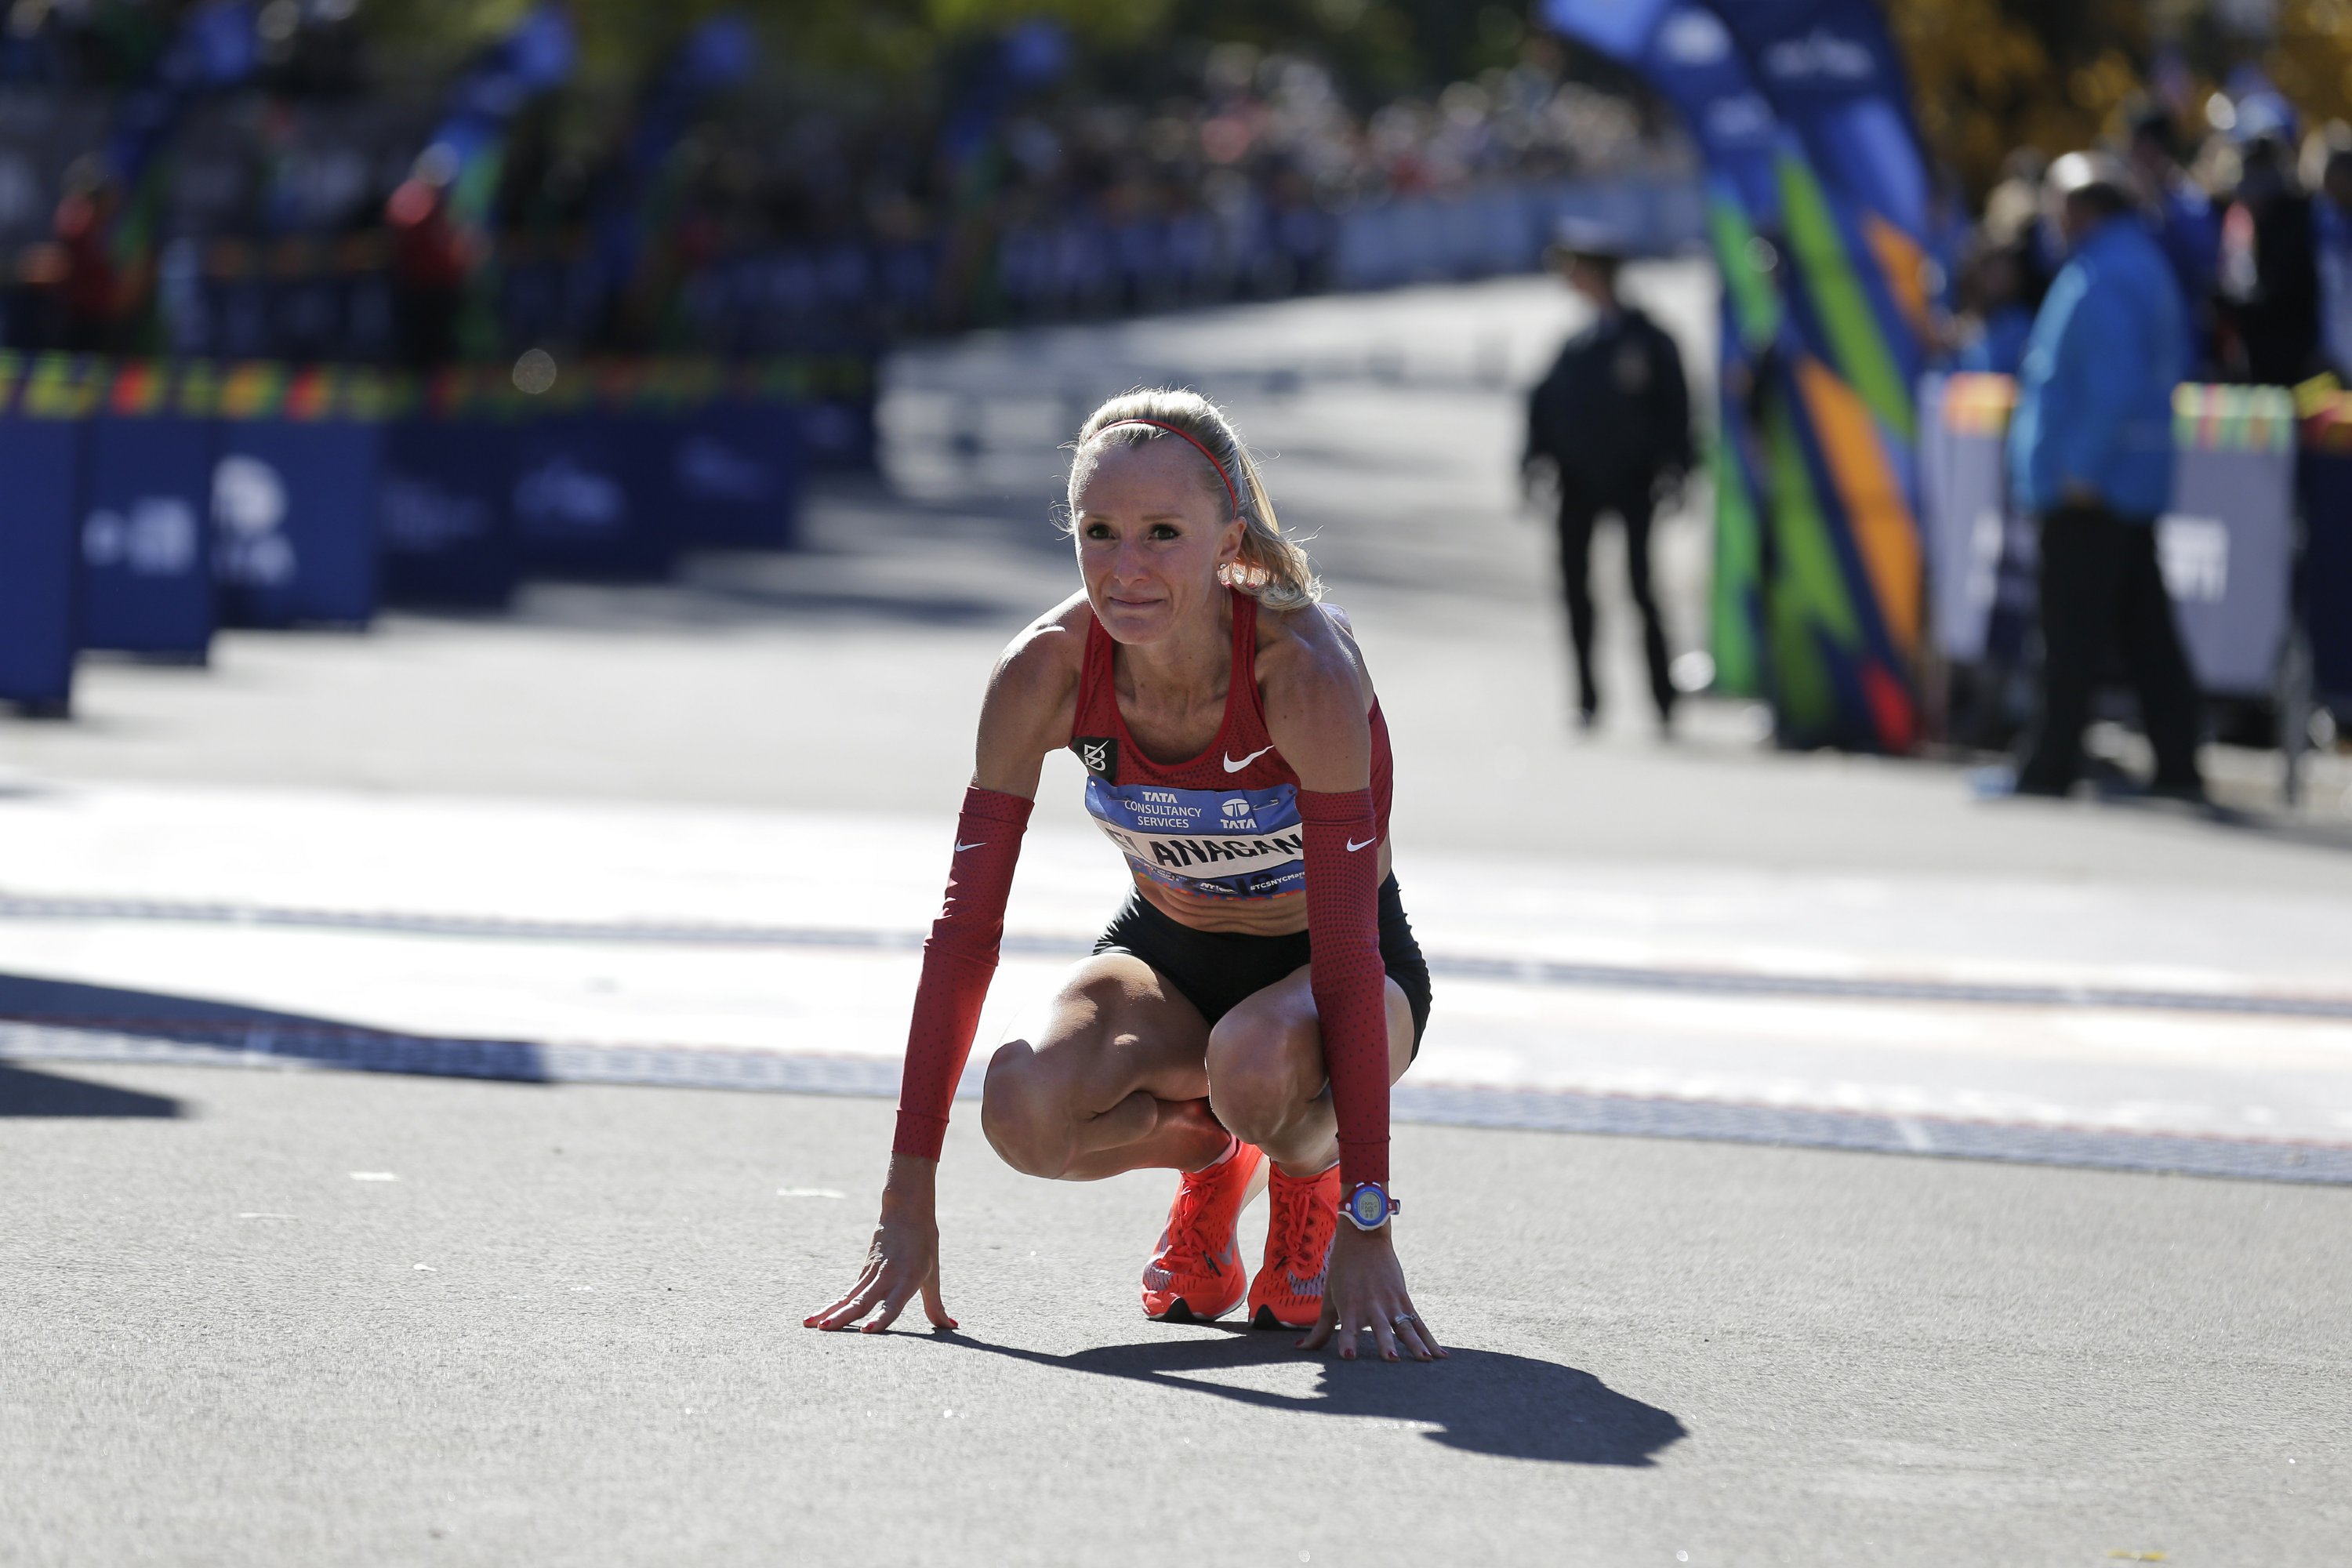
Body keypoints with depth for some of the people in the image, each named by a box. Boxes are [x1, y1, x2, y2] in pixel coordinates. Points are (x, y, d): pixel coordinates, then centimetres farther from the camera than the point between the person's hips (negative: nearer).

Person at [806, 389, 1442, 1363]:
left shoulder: (1303, 669, -31)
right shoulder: (1047, 672, -21)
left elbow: (1347, 950, -33)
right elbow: (966, 926, -18)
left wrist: (1365, 1229, -38)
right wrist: (909, 1202, -23)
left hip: (1322, 967, -3)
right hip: (1165, 953, 3)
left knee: (1257, 1064, -39)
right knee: (1026, 1109, -29)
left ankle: (1311, 1176, -1)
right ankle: (1206, 1161, 6)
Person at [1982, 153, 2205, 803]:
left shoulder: (2102, 280, -15)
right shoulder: (2145, 264, 17)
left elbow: (2115, 385, -24)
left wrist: (2082, 471, -21)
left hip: (2088, 488, -10)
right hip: (2134, 484, 10)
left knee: (2072, 635, -5)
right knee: (2145, 631, 9)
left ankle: (2049, 767, -2)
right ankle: (2177, 767, 10)